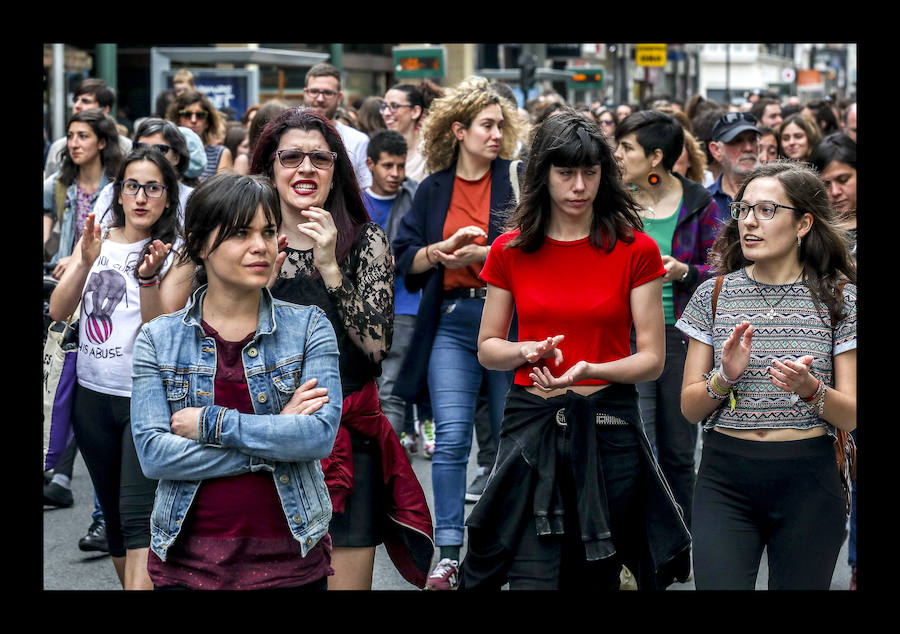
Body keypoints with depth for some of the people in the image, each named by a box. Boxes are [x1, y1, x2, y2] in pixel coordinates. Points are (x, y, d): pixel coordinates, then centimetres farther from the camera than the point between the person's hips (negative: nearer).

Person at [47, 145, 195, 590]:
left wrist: (147, 278, -28)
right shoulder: (95, 241, 7)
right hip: (92, 393, 5)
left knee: (138, 519, -15)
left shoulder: (177, 256, -4)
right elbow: (58, 311, -4)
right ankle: (129, 582, 27)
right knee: (113, 516, 14)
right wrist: (85, 262, -19)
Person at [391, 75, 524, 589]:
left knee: (512, 435, 4)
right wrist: (442, 250, -7)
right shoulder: (433, 190, 11)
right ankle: (448, 552, -3)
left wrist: (482, 253, -16)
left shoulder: (515, 181, 3)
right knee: (451, 436, -6)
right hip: (451, 321, 1)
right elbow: (406, 260, 10)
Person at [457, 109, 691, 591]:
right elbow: (487, 348, 12)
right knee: (533, 578, -9)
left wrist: (590, 369, -18)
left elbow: (652, 358, 0)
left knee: (596, 579, 8)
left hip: (608, 426, 0)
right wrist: (527, 351, -10)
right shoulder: (510, 250, 5)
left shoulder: (635, 249, 0)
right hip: (531, 424, 0)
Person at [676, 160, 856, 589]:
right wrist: (725, 376, -15)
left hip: (808, 480, 0)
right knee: (717, 585, -10)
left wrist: (810, 389, -21)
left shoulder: (839, 297, 2)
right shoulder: (715, 294, 5)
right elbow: (689, 407, 5)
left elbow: (850, 416, 0)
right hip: (725, 478, 1)